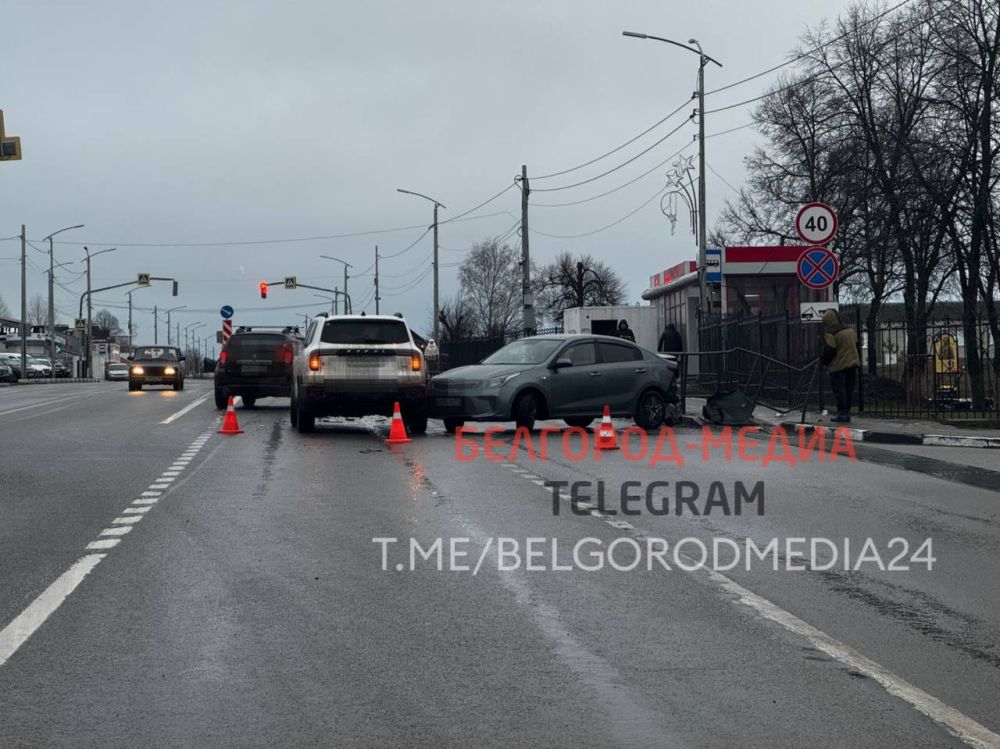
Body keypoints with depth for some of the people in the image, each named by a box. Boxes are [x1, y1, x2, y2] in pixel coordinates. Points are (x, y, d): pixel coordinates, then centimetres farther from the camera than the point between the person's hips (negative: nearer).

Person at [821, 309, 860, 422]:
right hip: (852, 363, 7)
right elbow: (855, 345, 17)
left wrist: (824, 361, 3)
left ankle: (842, 413, -4)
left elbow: (828, 351, -16)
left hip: (838, 366, -7)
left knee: (839, 390, -2)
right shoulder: (849, 330, 10)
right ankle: (847, 413, 15)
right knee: (849, 390, 12)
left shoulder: (830, 334, -14)